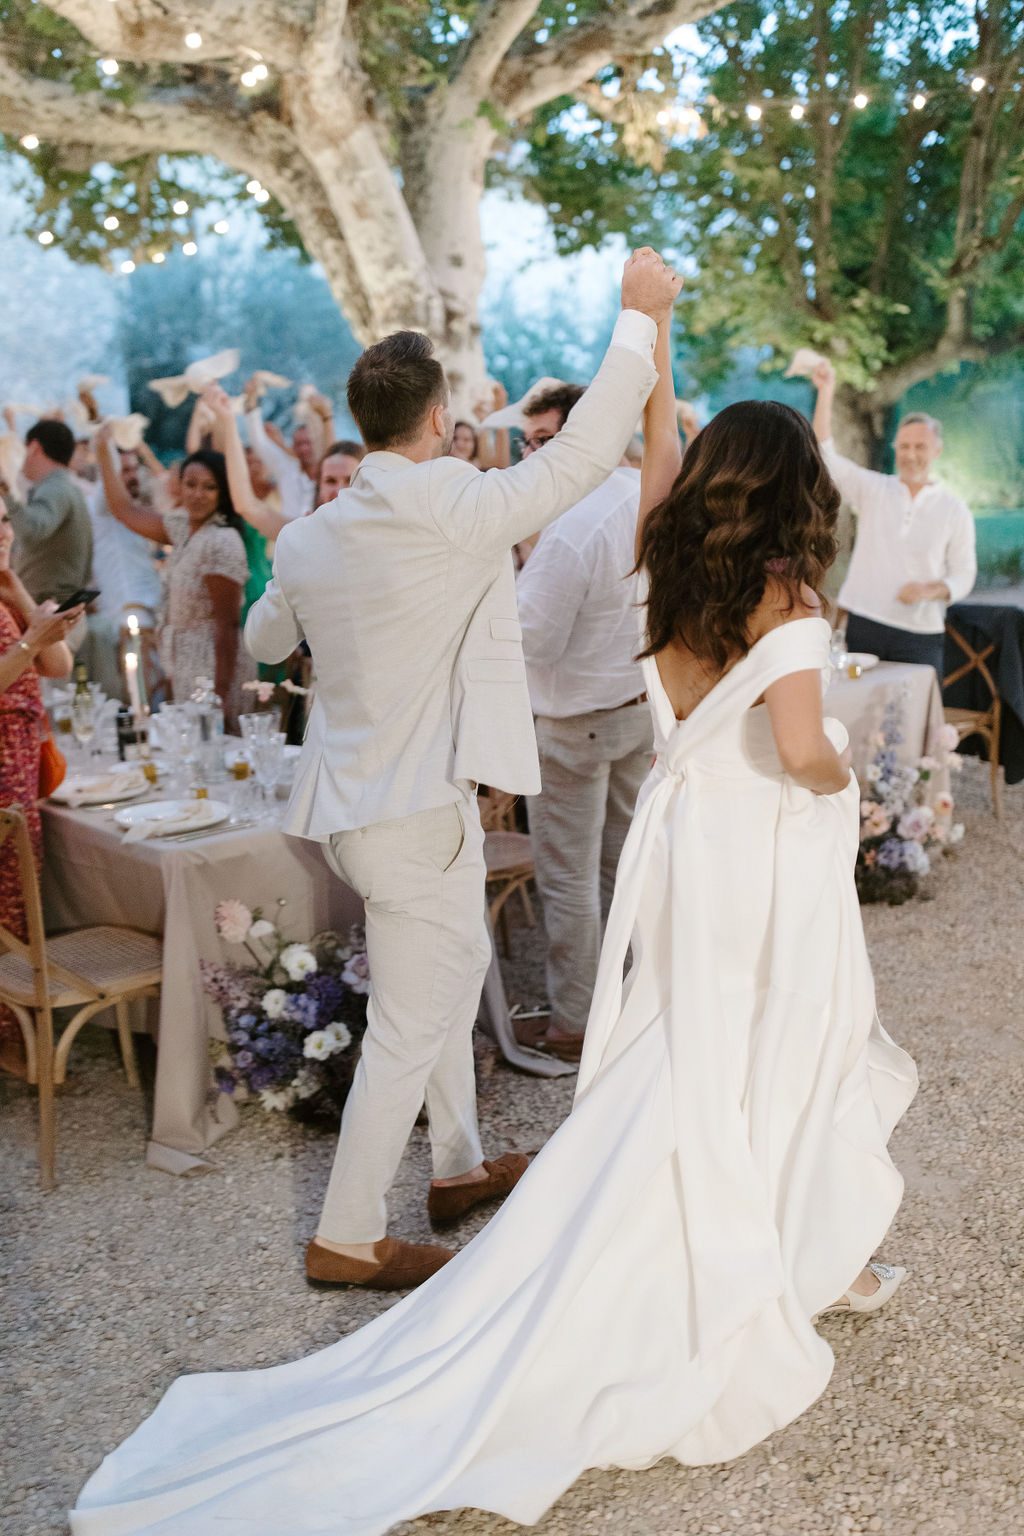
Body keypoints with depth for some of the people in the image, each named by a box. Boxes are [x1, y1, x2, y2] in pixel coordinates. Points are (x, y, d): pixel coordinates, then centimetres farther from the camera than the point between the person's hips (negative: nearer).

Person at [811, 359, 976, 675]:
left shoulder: (954, 510, 7)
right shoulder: (873, 490, 7)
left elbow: (964, 575, 8)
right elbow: (826, 456, -3)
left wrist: (931, 589, -13)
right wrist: (826, 393, -13)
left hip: (919, 636, 0)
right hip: (863, 626, 1)